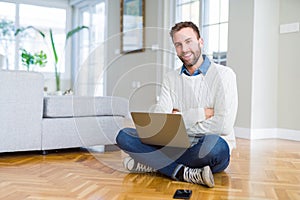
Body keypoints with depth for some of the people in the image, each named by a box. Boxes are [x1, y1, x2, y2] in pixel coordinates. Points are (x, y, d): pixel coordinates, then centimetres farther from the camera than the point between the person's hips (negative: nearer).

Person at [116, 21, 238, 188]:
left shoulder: (223, 74, -4)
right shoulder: (170, 78, 11)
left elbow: (223, 125, -16)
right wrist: (201, 113, -12)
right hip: (178, 147, 4)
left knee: (213, 143, -40)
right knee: (124, 136, -13)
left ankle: (153, 164, -16)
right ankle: (184, 173, -26)